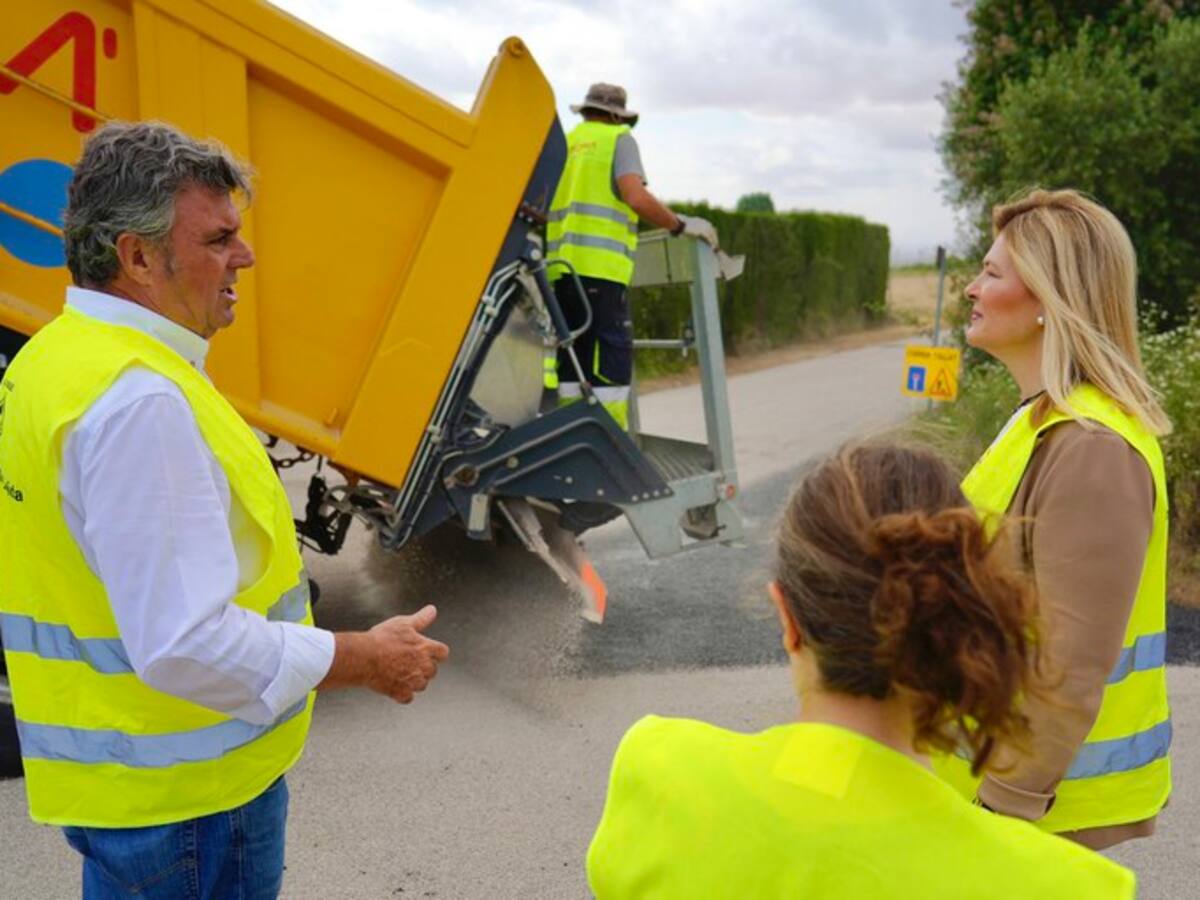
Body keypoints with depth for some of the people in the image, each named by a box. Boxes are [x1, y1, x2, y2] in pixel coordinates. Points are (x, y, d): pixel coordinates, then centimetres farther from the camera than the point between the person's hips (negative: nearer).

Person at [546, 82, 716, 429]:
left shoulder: (565, 143, 22)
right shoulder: (618, 138, 5)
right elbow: (636, 198, -11)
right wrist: (681, 225, -2)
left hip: (560, 265, 7)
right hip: (599, 265, -7)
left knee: (571, 362, 8)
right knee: (611, 364, -8)